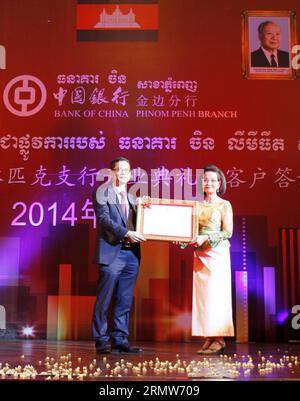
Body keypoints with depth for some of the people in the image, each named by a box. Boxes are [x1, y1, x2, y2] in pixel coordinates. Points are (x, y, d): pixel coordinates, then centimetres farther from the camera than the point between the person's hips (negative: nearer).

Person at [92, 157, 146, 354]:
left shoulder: (132, 198, 21)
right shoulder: (102, 192, 1)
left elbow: (136, 223, 19)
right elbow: (104, 219, -13)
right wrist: (126, 233, -23)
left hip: (131, 253, 6)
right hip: (112, 253, -6)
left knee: (124, 302, 8)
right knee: (104, 300, 0)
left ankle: (120, 340, 15)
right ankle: (101, 341, 8)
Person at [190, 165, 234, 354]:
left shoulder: (224, 205, 0)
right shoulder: (198, 205, 13)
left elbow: (228, 232, -7)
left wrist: (206, 237, -18)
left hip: (217, 254, -5)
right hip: (200, 254, 5)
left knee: (216, 295, -5)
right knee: (203, 296, 4)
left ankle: (219, 340, 1)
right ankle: (209, 338, 10)